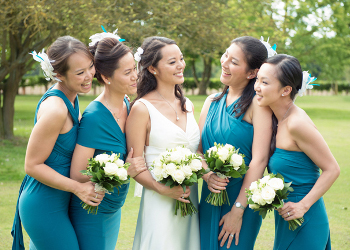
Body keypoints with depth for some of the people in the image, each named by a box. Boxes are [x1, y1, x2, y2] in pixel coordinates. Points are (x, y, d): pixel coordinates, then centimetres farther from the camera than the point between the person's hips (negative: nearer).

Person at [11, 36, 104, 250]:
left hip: (58, 202, 9)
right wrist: (78, 187, -20)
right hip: (45, 208, -9)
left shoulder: (70, 98, 3)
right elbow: (32, 165, -21)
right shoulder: (54, 110, -25)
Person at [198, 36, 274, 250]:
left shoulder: (257, 103, -12)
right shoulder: (212, 102, 7)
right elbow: (198, 149, 9)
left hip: (243, 199, -5)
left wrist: (238, 210, -17)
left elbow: (259, 159, -17)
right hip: (209, 199, 5)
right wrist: (206, 175, -13)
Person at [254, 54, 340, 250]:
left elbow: (332, 169, -17)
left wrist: (303, 205, -19)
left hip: (304, 222, -8)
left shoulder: (297, 123, -22)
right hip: (285, 218, 8)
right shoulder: (278, 119, 3)